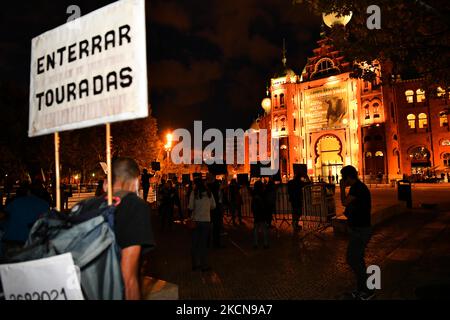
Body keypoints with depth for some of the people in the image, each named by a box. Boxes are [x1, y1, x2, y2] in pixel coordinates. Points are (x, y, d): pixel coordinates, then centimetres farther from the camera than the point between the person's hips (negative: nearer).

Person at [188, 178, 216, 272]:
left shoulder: (194, 193, -6)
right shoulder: (209, 193, 1)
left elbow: (191, 207, -11)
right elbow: (213, 206, 7)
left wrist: (192, 209, 8)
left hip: (196, 220, -1)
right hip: (206, 220, 1)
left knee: (195, 243, 11)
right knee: (204, 243, 8)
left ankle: (195, 264, 17)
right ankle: (204, 265, 11)